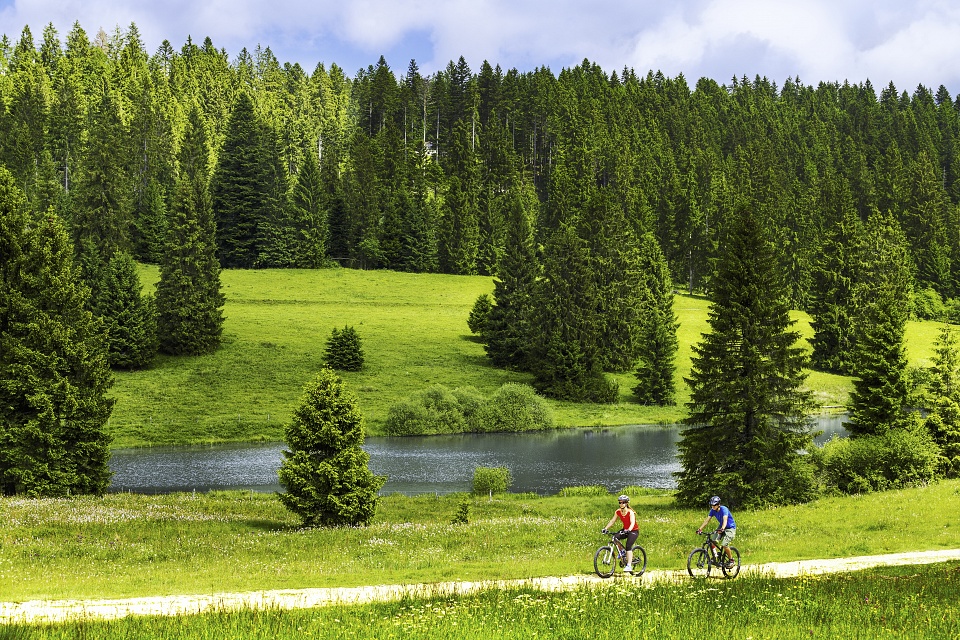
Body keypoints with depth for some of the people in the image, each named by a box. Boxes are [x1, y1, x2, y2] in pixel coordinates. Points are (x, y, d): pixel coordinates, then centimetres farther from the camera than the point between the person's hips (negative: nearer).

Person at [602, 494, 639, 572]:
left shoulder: (630, 512, -21)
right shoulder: (618, 512, -6)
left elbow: (632, 523, -33)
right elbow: (612, 521, -5)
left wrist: (629, 530, -52)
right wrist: (605, 528, -19)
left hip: (634, 530, -6)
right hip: (625, 530, 6)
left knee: (628, 546, -23)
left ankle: (629, 565, -24)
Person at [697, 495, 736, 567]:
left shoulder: (724, 509, -25)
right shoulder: (712, 511, -7)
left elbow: (725, 520, -40)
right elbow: (707, 520, -11)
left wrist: (722, 529, -58)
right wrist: (700, 529, -24)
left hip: (730, 528, -6)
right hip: (721, 527, 6)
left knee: (724, 544, -21)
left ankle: (731, 560, -1)